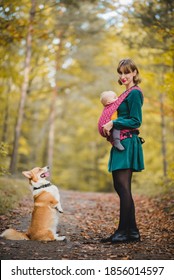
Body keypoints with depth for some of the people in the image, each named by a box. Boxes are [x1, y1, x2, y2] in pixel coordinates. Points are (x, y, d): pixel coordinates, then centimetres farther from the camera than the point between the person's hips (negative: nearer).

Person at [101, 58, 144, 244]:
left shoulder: (134, 93, -8)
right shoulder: (127, 93, 20)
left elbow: (136, 121, -15)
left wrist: (113, 123, -14)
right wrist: (110, 127, 11)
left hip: (127, 143, -10)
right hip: (121, 143, 10)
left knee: (123, 188, -8)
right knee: (120, 187, 10)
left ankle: (124, 231, -1)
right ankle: (132, 231, 17)